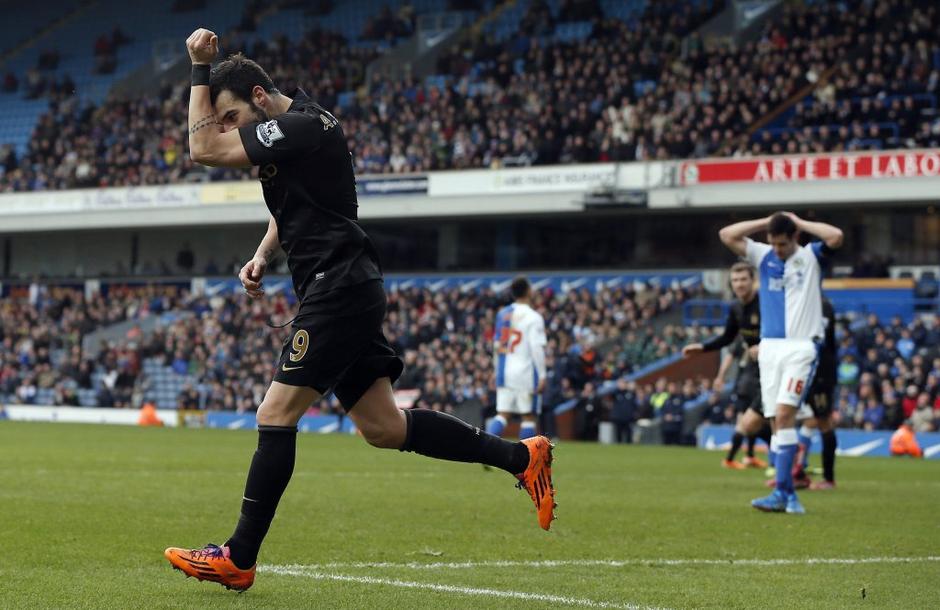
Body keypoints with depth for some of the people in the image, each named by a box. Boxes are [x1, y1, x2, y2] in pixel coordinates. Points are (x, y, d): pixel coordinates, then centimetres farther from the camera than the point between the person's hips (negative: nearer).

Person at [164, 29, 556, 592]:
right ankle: (520, 456, 10)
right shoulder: (291, 130, 17)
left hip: (339, 288, -10)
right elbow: (290, 207, 32)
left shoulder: (301, 127, -15)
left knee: (277, 414, -11)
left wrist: (201, 70, -10)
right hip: (342, 292, 10)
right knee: (384, 428, 8)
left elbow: (203, 150, -18)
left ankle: (239, 559, -11)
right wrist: (262, 257, 14)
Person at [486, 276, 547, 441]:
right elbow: (537, 348, -15)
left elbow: (497, 345, 13)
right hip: (526, 371, -5)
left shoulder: (502, 314, 9)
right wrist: (542, 376, -12)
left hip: (505, 372, 5)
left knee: (502, 415, 5)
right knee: (529, 416, 3)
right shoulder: (533, 317, -9)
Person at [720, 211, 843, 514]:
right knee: (777, 420, 1)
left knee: (784, 414, -18)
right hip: (769, 347, 5)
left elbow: (836, 236, -17)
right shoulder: (764, 256, 11)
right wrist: (766, 222, 3)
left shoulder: (811, 256, 1)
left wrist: (798, 222, -6)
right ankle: (789, 495, 5)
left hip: (801, 347, -5)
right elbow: (726, 235, 5)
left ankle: (781, 492, -22)